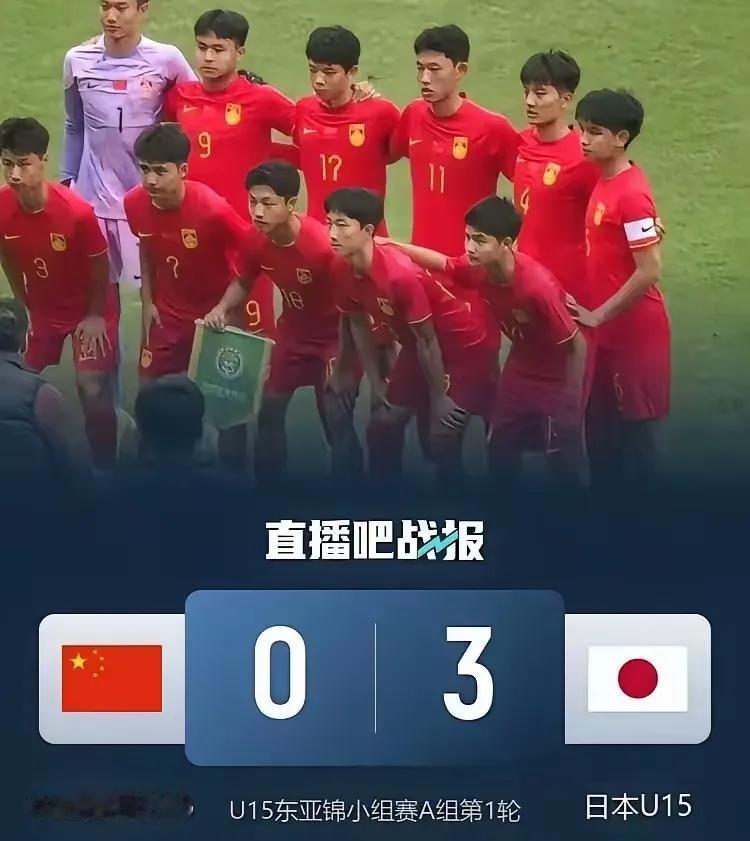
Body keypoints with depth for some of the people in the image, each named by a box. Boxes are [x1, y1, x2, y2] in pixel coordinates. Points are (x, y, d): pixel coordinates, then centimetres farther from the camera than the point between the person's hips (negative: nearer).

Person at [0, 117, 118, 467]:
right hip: (41, 310, 4)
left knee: (93, 392, -6)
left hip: (87, 311, -4)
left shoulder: (76, 211, -33)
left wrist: (95, 315, -7)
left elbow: (100, 266, -16)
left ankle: (105, 469, 12)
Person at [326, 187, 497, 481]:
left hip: (466, 348, -8)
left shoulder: (400, 275, -35)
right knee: (385, 421, 8)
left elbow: (427, 340, -26)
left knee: (440, 439, -11)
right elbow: (358, 324, 4)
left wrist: (439, 397, -17)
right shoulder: (343, 270, -12)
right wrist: (376, 382, 4)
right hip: (418, 347, 8)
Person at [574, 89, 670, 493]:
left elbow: (649, 272, -23)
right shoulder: (604, 183, 7)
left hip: (634, 331, -9)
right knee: (602, 428, 16)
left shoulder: (630, 193, -21)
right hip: (611, 330, 9)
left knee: (633, 429, 1)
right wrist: (599, 316, 11)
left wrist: (598, 315, -16)